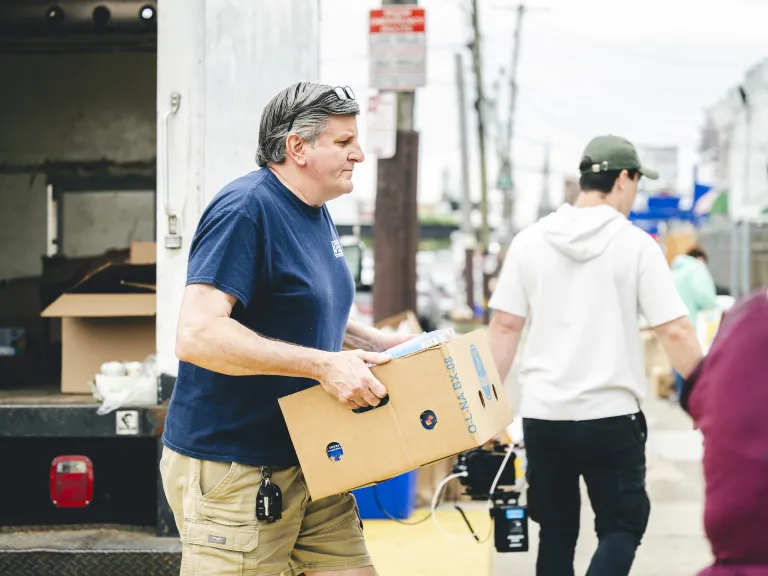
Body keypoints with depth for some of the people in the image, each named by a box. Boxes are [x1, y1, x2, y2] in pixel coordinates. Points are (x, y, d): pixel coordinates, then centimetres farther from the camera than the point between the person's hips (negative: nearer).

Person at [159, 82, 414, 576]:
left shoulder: (317, 213, 13)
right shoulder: (245, 209, -17)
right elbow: (197, 334, -28)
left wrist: (380, 343, 9)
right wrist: (323, 365, -27)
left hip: (308, 457, 9)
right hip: (233, 473, -9)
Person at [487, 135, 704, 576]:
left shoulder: (530, 242, 3)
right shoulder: (636, 245, -6)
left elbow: (505, 327, 3)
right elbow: (675, 331, -9)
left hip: (543, 413, 4)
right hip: (611, 414, -3)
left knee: (557, 532, 15)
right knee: (622, 526, 9)